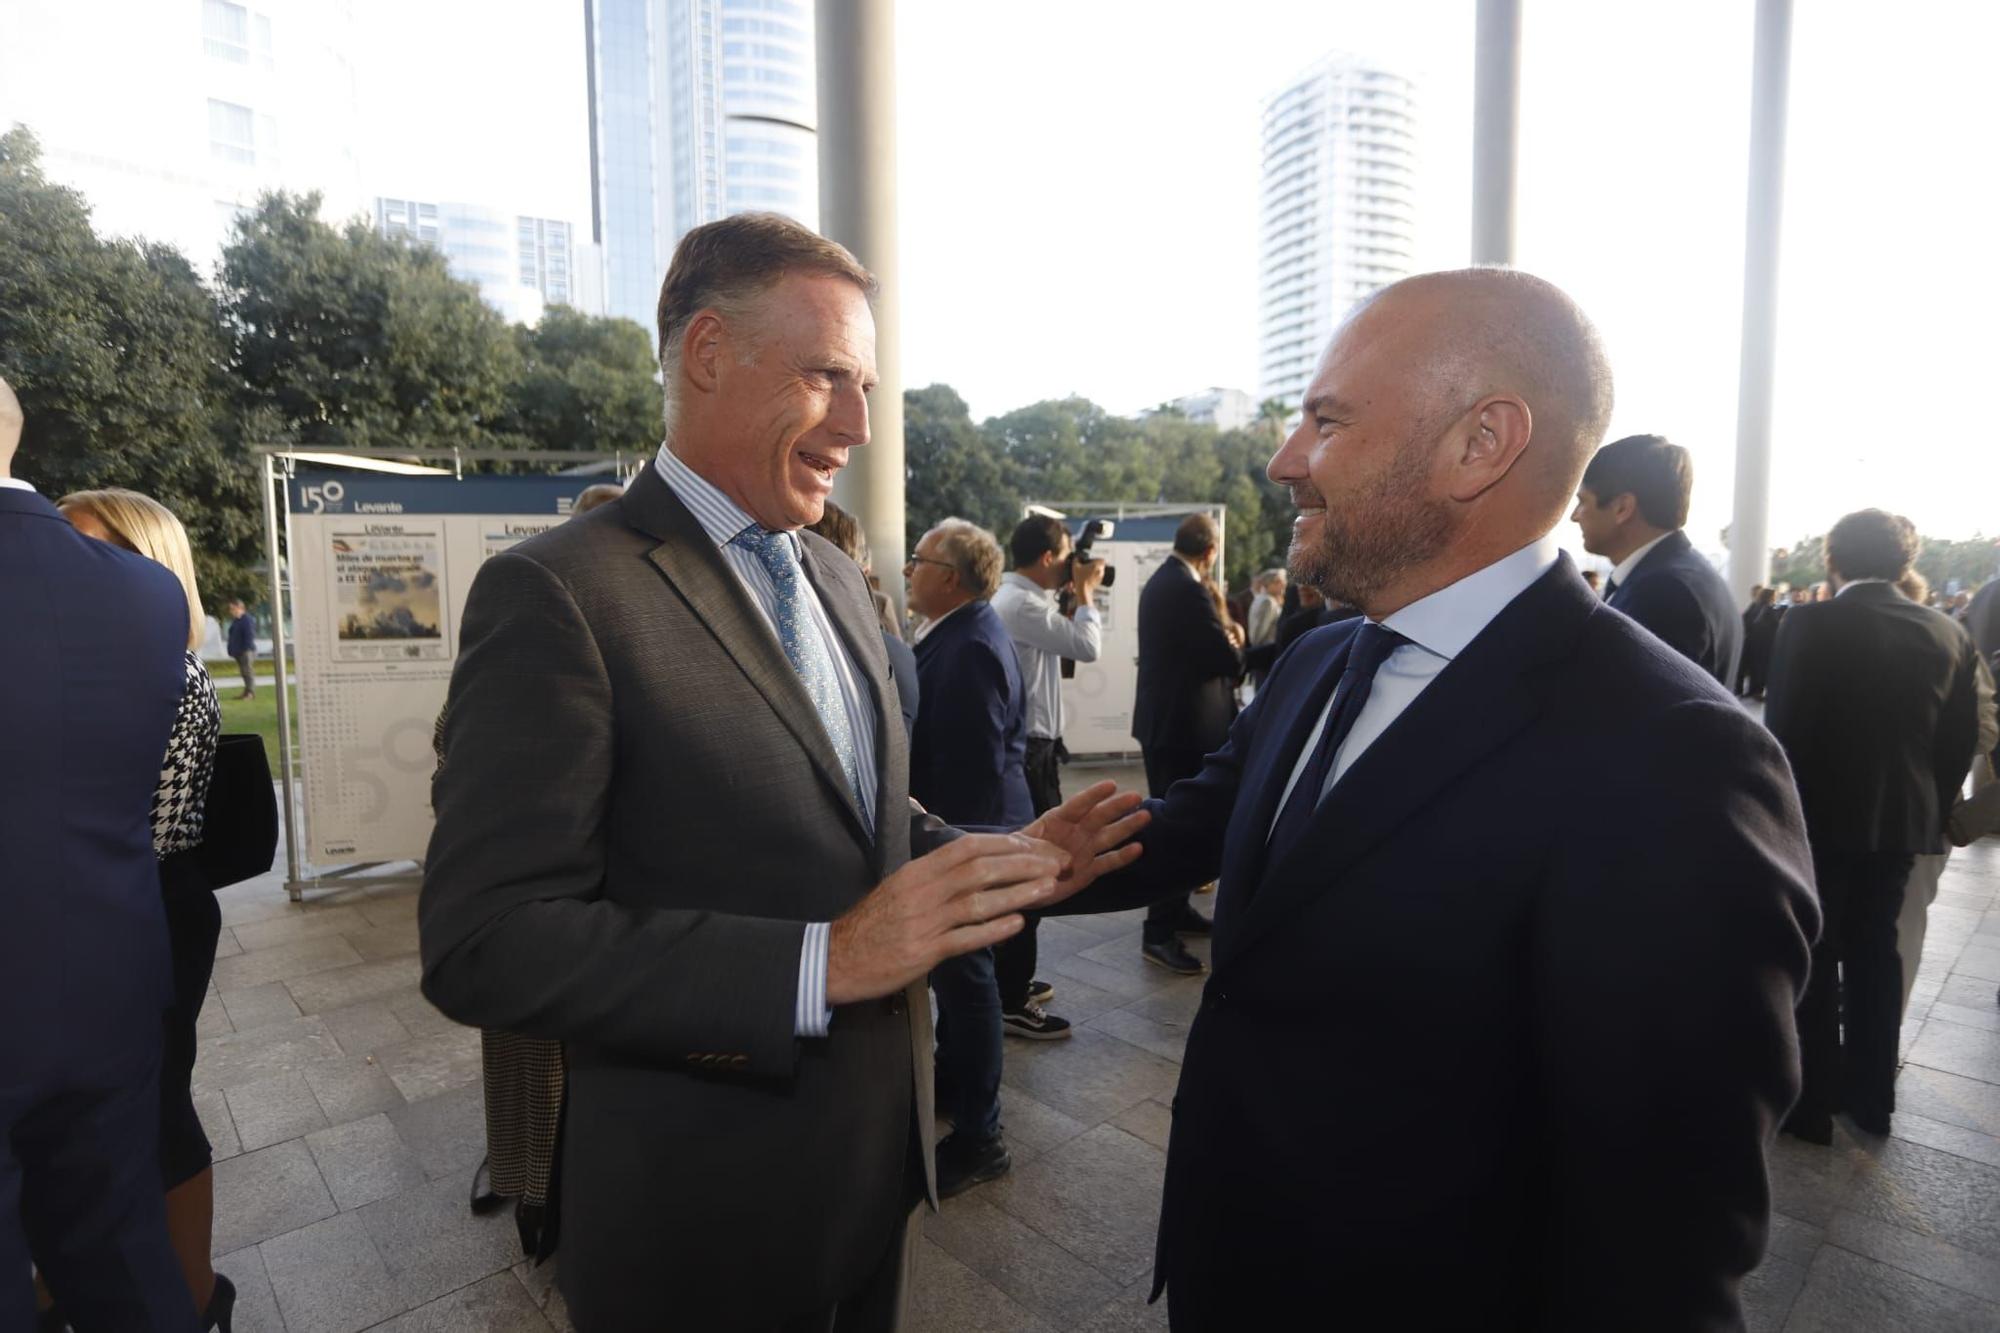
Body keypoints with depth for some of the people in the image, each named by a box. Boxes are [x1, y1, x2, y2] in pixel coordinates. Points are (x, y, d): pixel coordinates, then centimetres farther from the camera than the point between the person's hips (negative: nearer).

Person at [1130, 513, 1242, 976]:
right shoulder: (1189, 591, -21)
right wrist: (1236, 640, 1)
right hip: (1184, 723, -10)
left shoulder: (1159, 581, 11)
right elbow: (1228, 660, -19)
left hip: (1164, 717, 10)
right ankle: (1159, 933, 5)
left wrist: (1221, 635, 10)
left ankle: (1175, 909, 32)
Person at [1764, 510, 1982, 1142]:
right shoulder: (1949, 635, 1)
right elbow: (1961, 738, 5)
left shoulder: (1810, 624, -15)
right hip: (1902, 818, 5)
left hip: (1820, 813, -5)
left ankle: (1811, 1101, 14)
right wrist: (1931, 810, 15)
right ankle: (1871, 1094, 29)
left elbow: (1783, 727, -15)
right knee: (1875, 951, 17)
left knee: (1813, 957, 6)